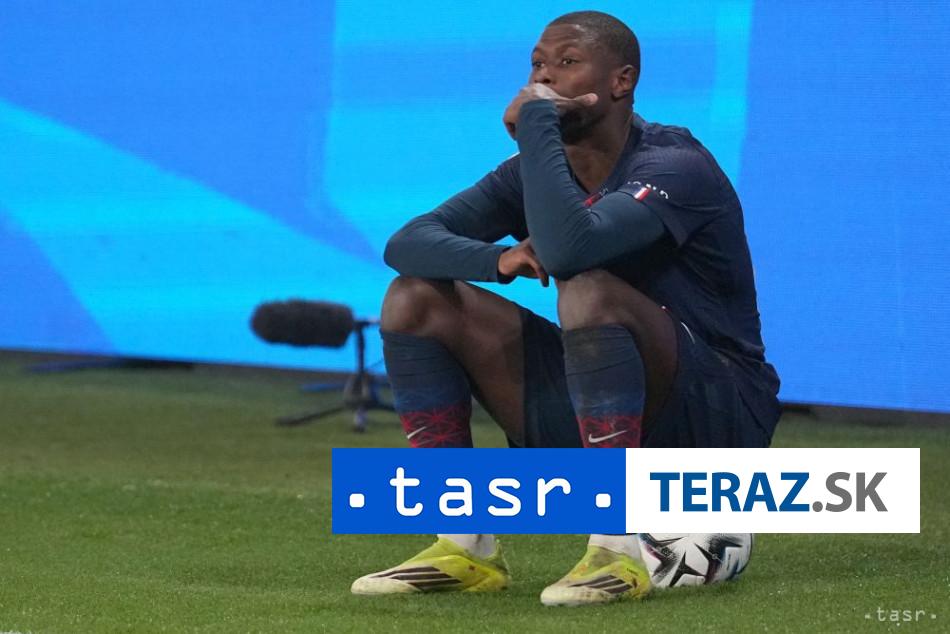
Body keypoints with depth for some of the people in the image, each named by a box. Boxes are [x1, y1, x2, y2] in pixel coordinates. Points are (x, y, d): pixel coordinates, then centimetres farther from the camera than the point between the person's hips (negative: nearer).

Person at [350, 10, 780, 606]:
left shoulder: (674, 166, -18)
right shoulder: (537, 170, 6)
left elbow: (567, 245, -37)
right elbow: (407, 243, -2)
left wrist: (536, 119, -25)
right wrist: (499, 259, -21)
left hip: (718, 418, -8)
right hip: (593, 416, 8)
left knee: (590, 290, -36)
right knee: (416, 299, -1)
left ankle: (619, 553, -33)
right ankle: (467, 546, -4)